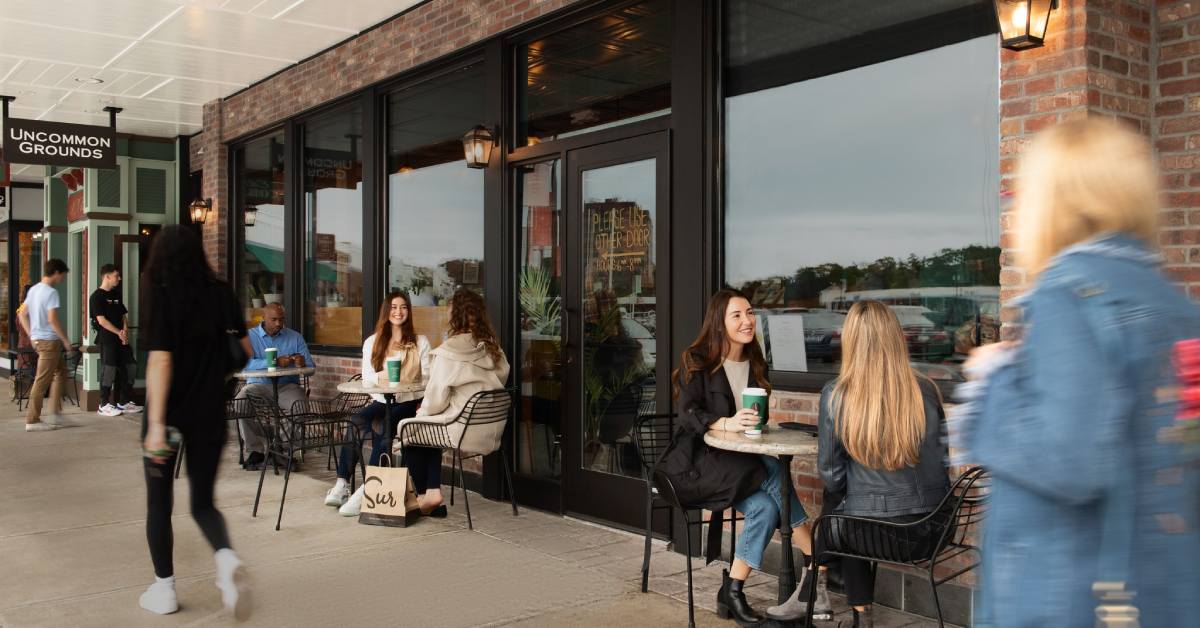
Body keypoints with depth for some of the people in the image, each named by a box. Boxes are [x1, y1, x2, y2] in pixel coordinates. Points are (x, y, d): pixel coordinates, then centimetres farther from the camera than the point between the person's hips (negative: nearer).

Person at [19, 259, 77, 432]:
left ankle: (55, 414, 19)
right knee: (42, 381, -3)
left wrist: (32, 335, 20)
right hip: (49, 340, -9)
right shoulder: (51, 292, -15)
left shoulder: (33, 289, 12)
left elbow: (23, 315, 16)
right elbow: (52, 320, -21)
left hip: (37, 339, 9)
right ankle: (32, 420, 2)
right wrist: (66, 341, -15)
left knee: (61, 372, 18)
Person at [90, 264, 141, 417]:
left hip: (121, 338, 8)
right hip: (106, 338, -8)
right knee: (109, 369, -9)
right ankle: (104, 405, -1)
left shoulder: (116, 295, 18)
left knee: (131, 368, 7)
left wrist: (125, 331, -1)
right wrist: (119, 333, -11)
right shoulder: (97, 296, -5)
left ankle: (124, 402, 17)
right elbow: (101, 320, -12)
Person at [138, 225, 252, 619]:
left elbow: (160, 361, -19)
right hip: (209, 414, 3)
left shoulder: (160, 296, -10)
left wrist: (155, 423, -22)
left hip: (169, 413, -3)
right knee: (203, 502, 14)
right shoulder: (220, 293, 0)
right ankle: (227, 559, -13)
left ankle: (164, 589, 20)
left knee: (159, 502, 15)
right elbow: (247, 349, 5)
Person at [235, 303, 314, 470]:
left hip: (287, 385, 1)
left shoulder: (295, 337, 12)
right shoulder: (249, 336, 6)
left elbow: (310, 366, 6)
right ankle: (256, 449, -15)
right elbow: (245, 364, -12)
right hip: (258, 385, 0)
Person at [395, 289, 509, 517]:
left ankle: (424, 495, 24)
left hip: (464, 429, -7)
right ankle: (433, 491, 23)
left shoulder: (447, 352, -17)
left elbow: (437, 398, -15)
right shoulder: (493, 348, 2)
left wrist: (423, 410, 10)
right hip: (490, 430, 7)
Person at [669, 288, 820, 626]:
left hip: (742, 458, 6)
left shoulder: (754, 363, 12)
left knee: (765, 506, -25)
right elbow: (688, 413, -15)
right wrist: (726, 423, -33)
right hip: (701, 457, -6)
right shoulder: (696, 360, -6)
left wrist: (754, 421, -7)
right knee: (773, 473, -29)